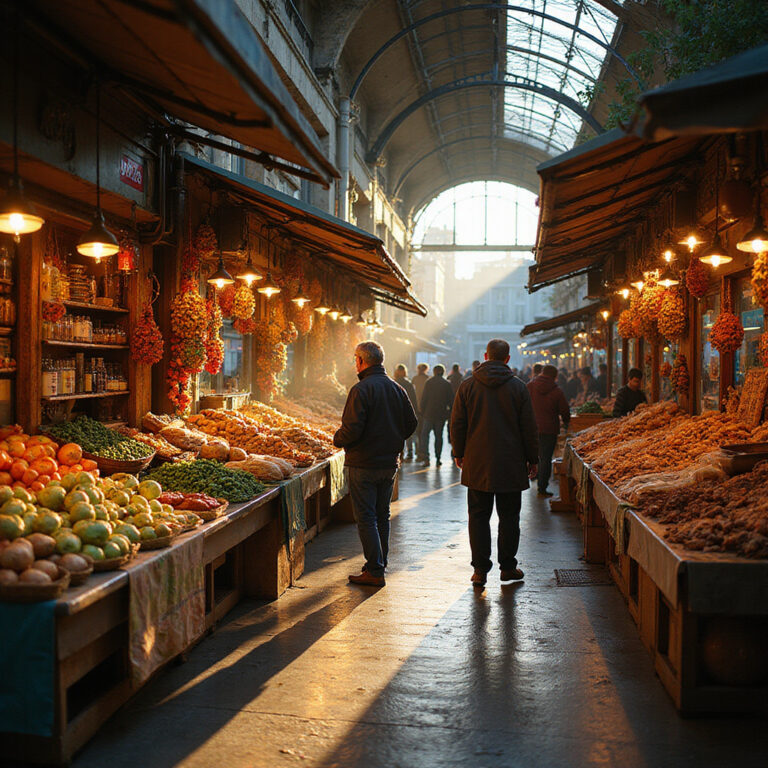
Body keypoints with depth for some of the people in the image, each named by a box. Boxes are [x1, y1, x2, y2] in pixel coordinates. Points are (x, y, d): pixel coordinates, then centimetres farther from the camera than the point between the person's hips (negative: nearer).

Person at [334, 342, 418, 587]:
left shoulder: (361, 390, -16)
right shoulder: (397, 389, 7)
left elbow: (352, 429, -22)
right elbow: (411, 424, 10)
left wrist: (337, 439, -2)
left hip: (364, 464, -7)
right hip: (390, 463, 7)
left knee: (366, 517, -1)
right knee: (382, 516, 16)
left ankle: (375, 571, -1)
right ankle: (379, 564, 24)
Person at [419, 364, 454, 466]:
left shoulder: (429, 383, -5)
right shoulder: (447, 384, 1)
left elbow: (423, 398, -6)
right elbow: (451, 400, 2)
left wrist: (421, 411, 3)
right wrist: (450, 412, 13)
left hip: (429, 414, -2)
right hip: (441, 415, 2)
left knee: (425, 434, 4)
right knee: (438, 435, 11)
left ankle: (426, 458, -10)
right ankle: (438, 459, 11)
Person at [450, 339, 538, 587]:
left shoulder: (467, 386, -1)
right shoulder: (518, 387, -3)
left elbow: (457, 424, 2)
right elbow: (529, 427, -1)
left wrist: (459, 453, 14)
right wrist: (532, 459, 9)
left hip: (477, 464, 1)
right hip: (510, 464, -1)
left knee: (478, 515, 6)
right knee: (509, 516, 10)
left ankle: (480, 569, 6)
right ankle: (508, 567, 16)